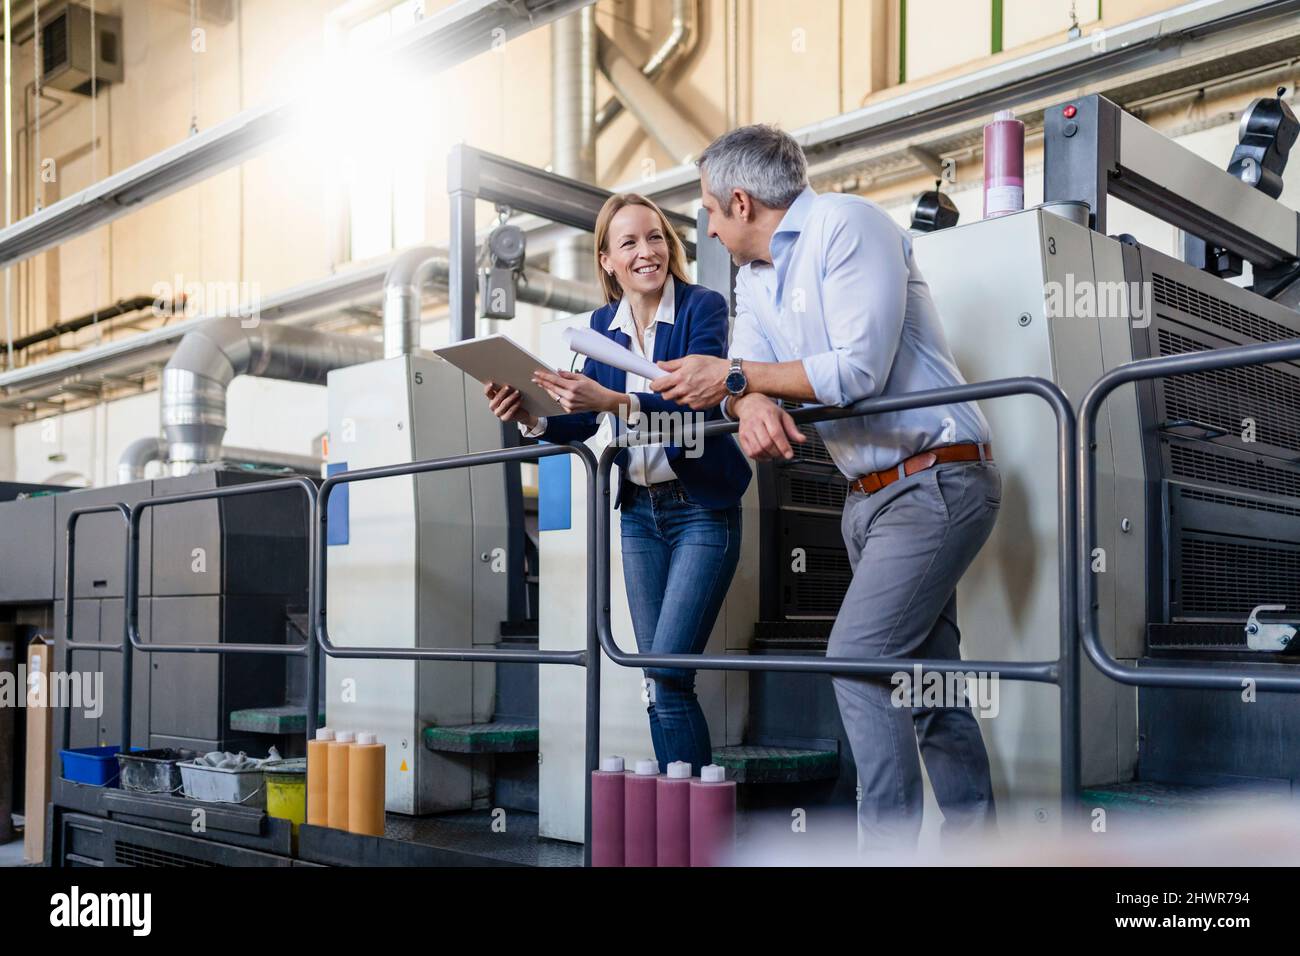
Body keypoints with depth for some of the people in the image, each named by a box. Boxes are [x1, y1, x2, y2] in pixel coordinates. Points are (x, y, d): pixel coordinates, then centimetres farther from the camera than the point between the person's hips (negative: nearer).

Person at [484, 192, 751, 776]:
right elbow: (583, 422, 7)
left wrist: (614, 402, -38)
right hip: (639, 513, 6)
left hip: (702, 509, -6)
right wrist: (532, 418, -13)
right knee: (659, 682, 8)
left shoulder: (703, 307, -10)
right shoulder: (604, 323, 7)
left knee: (665, 677, -12)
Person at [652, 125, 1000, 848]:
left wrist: (733, 375, -16)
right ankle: (973, 833, 21)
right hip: (870, 494, 9)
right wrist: (753, 404, -23)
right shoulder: (754, 278, 14)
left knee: (859, 657, -15)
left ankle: (890, 841, -8)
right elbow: (743, 379, 1)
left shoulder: (847, 225, -12)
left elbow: (859, 369, -22)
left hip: (936, 482, -9)